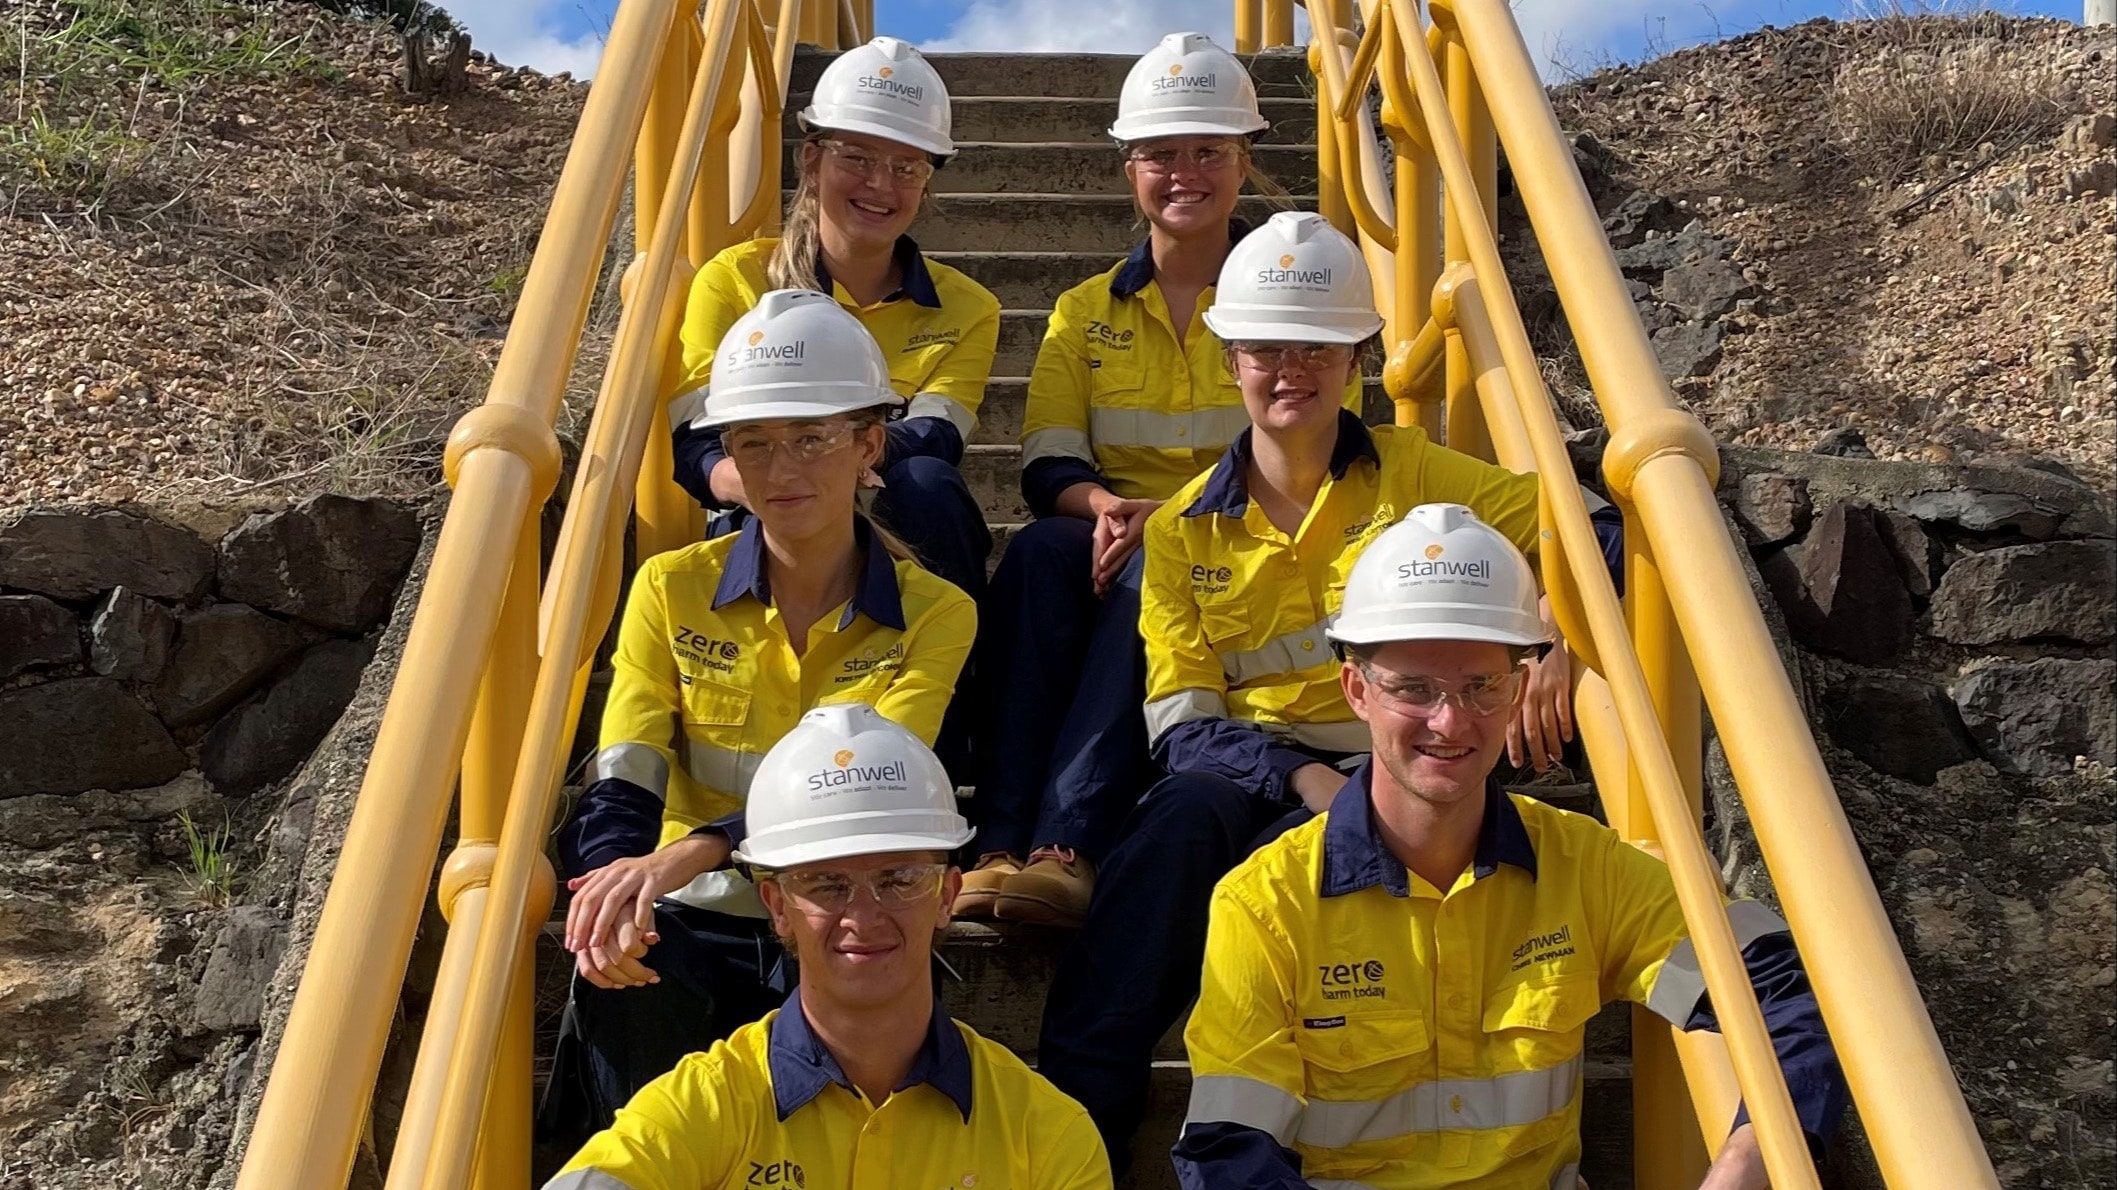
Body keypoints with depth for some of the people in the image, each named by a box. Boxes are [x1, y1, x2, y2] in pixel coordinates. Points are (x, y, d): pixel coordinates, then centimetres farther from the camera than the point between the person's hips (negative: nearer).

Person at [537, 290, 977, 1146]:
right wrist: (615, 891, -32)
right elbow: (620, 787, -8)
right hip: (692, 925, 2)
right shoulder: (671, 588, 2)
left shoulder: (934, 615, -3)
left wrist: (690, 854, -36)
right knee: (618, 973, -32)